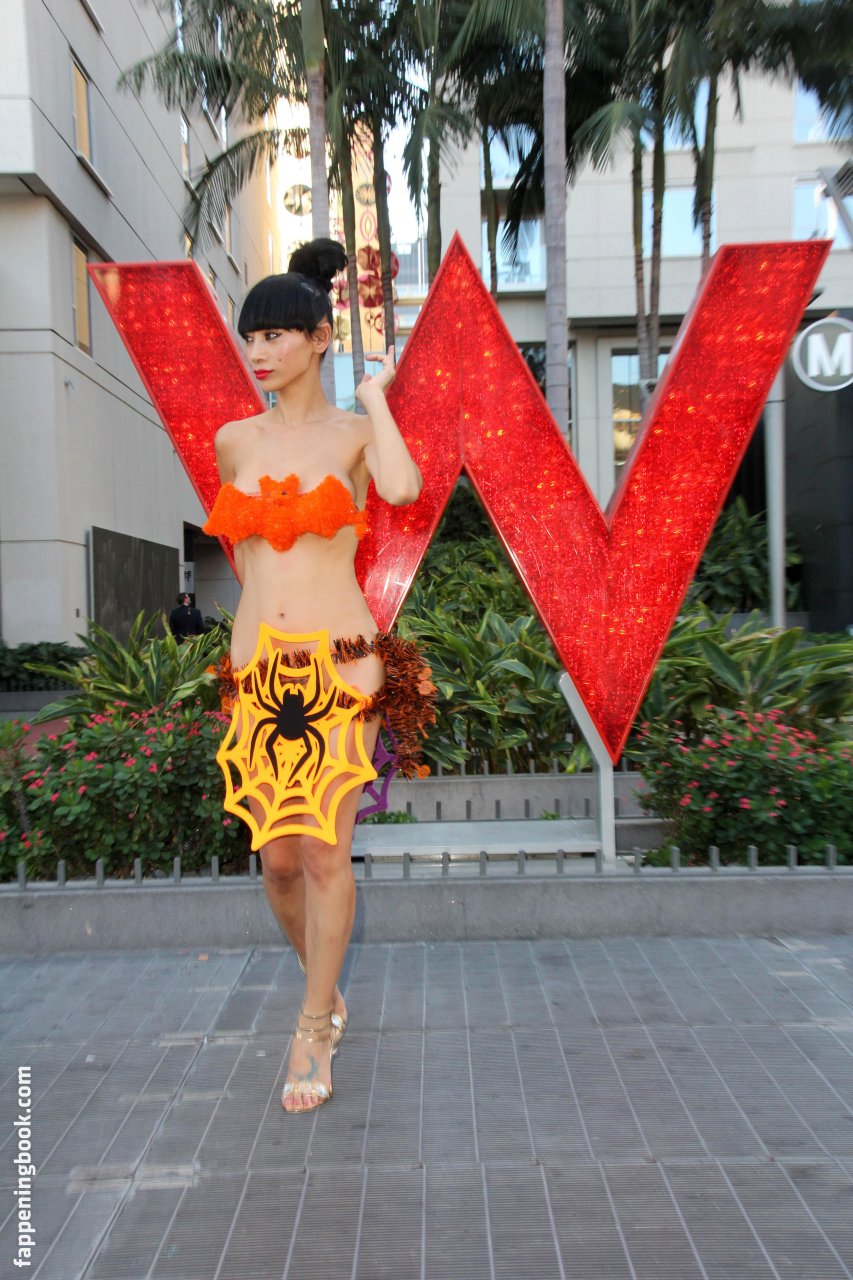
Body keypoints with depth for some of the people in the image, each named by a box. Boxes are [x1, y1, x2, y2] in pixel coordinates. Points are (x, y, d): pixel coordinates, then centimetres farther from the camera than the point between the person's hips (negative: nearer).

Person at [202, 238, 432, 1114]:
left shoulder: (355, 432, 0)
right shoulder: (234, 442, 11)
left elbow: (402, 488, -23)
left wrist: (374, 393, -11)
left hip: (339, 662, -4)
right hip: (257, 668, 4)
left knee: (325, 852, -4)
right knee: (277, 859, 9)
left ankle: (311, 1034, 14)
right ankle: (326, 992, 36)